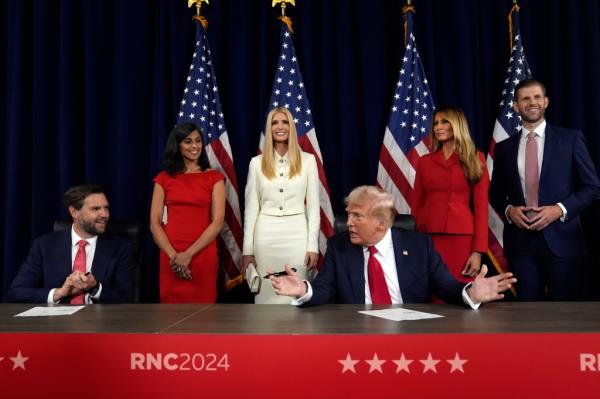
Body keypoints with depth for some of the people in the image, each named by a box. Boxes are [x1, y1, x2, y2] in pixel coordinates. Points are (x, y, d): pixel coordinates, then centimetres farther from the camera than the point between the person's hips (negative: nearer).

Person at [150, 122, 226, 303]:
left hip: (202, 255, -1)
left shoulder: (214, 178, 4)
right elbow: (154, 223, 2)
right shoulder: (164, 179, 7)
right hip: (171, 257, 1)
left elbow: (218, 222, -5)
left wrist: (189, 254, -12)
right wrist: (173, 255, -11)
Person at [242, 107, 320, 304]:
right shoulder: (257, 163, 5)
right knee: (266, 291, 5)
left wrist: (313, 245, -4)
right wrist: (247, 249, 1)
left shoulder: (307, 160, 3)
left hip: (296, 233, -1)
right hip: (266, 235, 1)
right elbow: (251, 208, 5)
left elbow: (313, 206, 2)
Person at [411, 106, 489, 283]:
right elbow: (416, 205, 10)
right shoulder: (425, 162, 12)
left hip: (461, 237, -2)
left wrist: (478, 251, -7)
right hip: (428, 236, 2)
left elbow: (481, 206, 0)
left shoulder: (475, 159, 6)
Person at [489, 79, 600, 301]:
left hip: (560, 238, -2)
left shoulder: (570, 138, 3)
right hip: (519, 241, 2)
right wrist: (509, 210, -5)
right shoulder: (504, 148, 10)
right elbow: (495, 192, 16)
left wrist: (560, 209, -12)